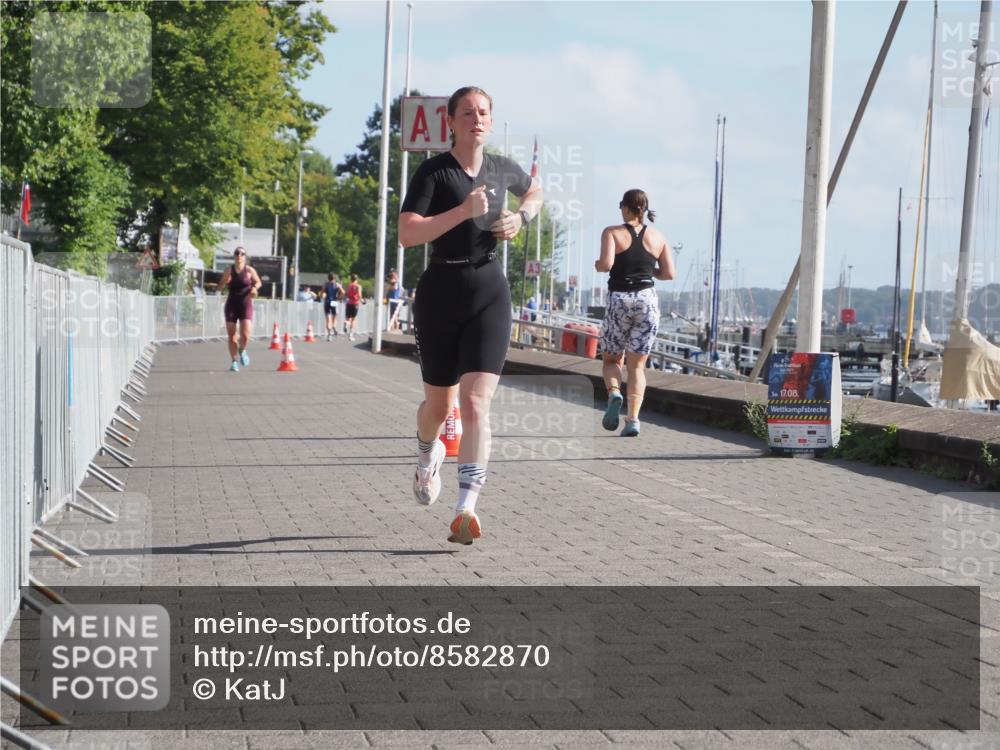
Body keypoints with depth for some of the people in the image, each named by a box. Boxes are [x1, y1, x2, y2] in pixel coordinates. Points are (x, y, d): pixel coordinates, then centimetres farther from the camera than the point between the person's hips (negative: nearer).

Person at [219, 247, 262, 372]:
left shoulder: (249, 270, -3)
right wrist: (225, 282, -18)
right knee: (231, 336, 1)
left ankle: (242, 350, 19)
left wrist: (254, 288, -7)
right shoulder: (229, 270, -1)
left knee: (245, 335, -13)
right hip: (231, 304, 1)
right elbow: (220, 286, 4)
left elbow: (258, 282, 14)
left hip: (246, 304, -1)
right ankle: (234, 361, 13)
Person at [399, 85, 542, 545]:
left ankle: (466, 509, -20)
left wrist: (522, 217, 10)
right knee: (439, 402, 14)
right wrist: (463, 211, -23)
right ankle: (427, 457, 49)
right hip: (441, 291, -1)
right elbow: (407, 234, -18)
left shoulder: (502, 169, 7)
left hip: (489, 292, 1)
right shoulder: (434, 171, -6)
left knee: (476, 403, -15)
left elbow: (534, 191, 31)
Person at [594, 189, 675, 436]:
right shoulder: (657, 238, 8)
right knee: (637, 365, 7)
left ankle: (614, 394, -18)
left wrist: (597, 264, 6)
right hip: (647, 299, 2)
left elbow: (606, 263, -16)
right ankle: (633, 419, -7)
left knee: (612, 360, 14)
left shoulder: (612, 233, -2)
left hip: (619, 299, -2)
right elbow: (669, 274, 6)